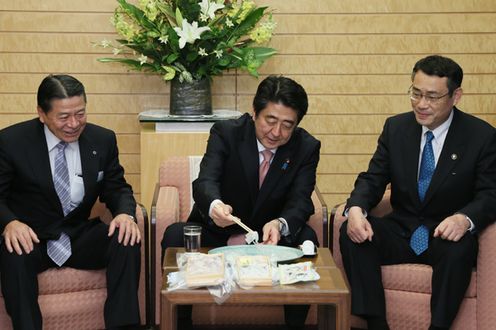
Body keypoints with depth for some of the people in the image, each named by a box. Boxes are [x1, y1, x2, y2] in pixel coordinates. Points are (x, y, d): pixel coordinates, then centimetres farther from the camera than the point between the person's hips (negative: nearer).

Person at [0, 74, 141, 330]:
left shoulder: (103, 140, 1)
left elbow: (116, 188, 8)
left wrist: (125, 213, -17)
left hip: (81, 238, 3)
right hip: (32, 239, -3)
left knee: (127, 241, -26)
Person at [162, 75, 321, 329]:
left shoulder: (307, 147, -5)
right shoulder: (226, 133, -10)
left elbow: (300, 201, -15)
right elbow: (205, 181, -24)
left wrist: (280, 224, -40)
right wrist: (214, 205, -50)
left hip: (271, 234, 1)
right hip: (218, 231, 0)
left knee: (306, 239, -28)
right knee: (174, 235, -26)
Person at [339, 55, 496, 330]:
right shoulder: (396, 127, 4)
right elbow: (372, 179, 3)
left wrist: (465, 219, -33)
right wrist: (355, 209, -21)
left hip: (447, 235, -3)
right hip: (401, 231, 3)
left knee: (460, 250, -37)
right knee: (351, 234, -24)